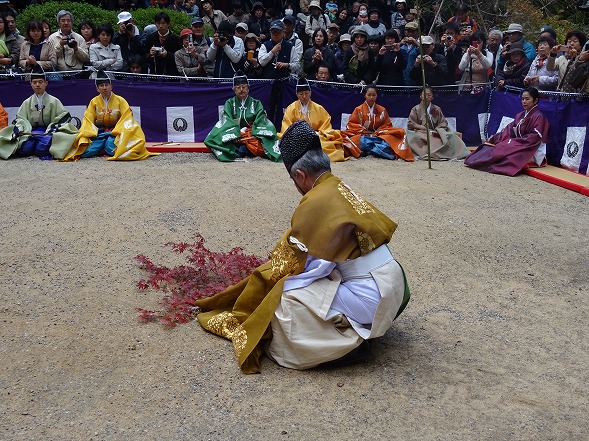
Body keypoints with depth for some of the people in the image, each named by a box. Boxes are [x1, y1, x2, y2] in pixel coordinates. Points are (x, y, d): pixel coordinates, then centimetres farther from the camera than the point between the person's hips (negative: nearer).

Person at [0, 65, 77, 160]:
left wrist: (55, 126, -15)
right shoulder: (27, 103, 15)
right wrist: (17, 129, -9)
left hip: (48, 131, -2)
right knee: (25, 149, -31)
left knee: (42, 148, -35)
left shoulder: (54, 101, 7)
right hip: (31, 132, 2)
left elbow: (64, 116, 2)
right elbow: (20, 119, 13)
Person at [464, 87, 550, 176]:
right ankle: (474, 161, -22)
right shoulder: (520, 115, 16)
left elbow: (534, 138, -19)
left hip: (532, 152, -9)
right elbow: (509, 129, 9)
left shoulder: (538, 117, -11)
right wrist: (494, 137, -6)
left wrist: (514, 141, -21)